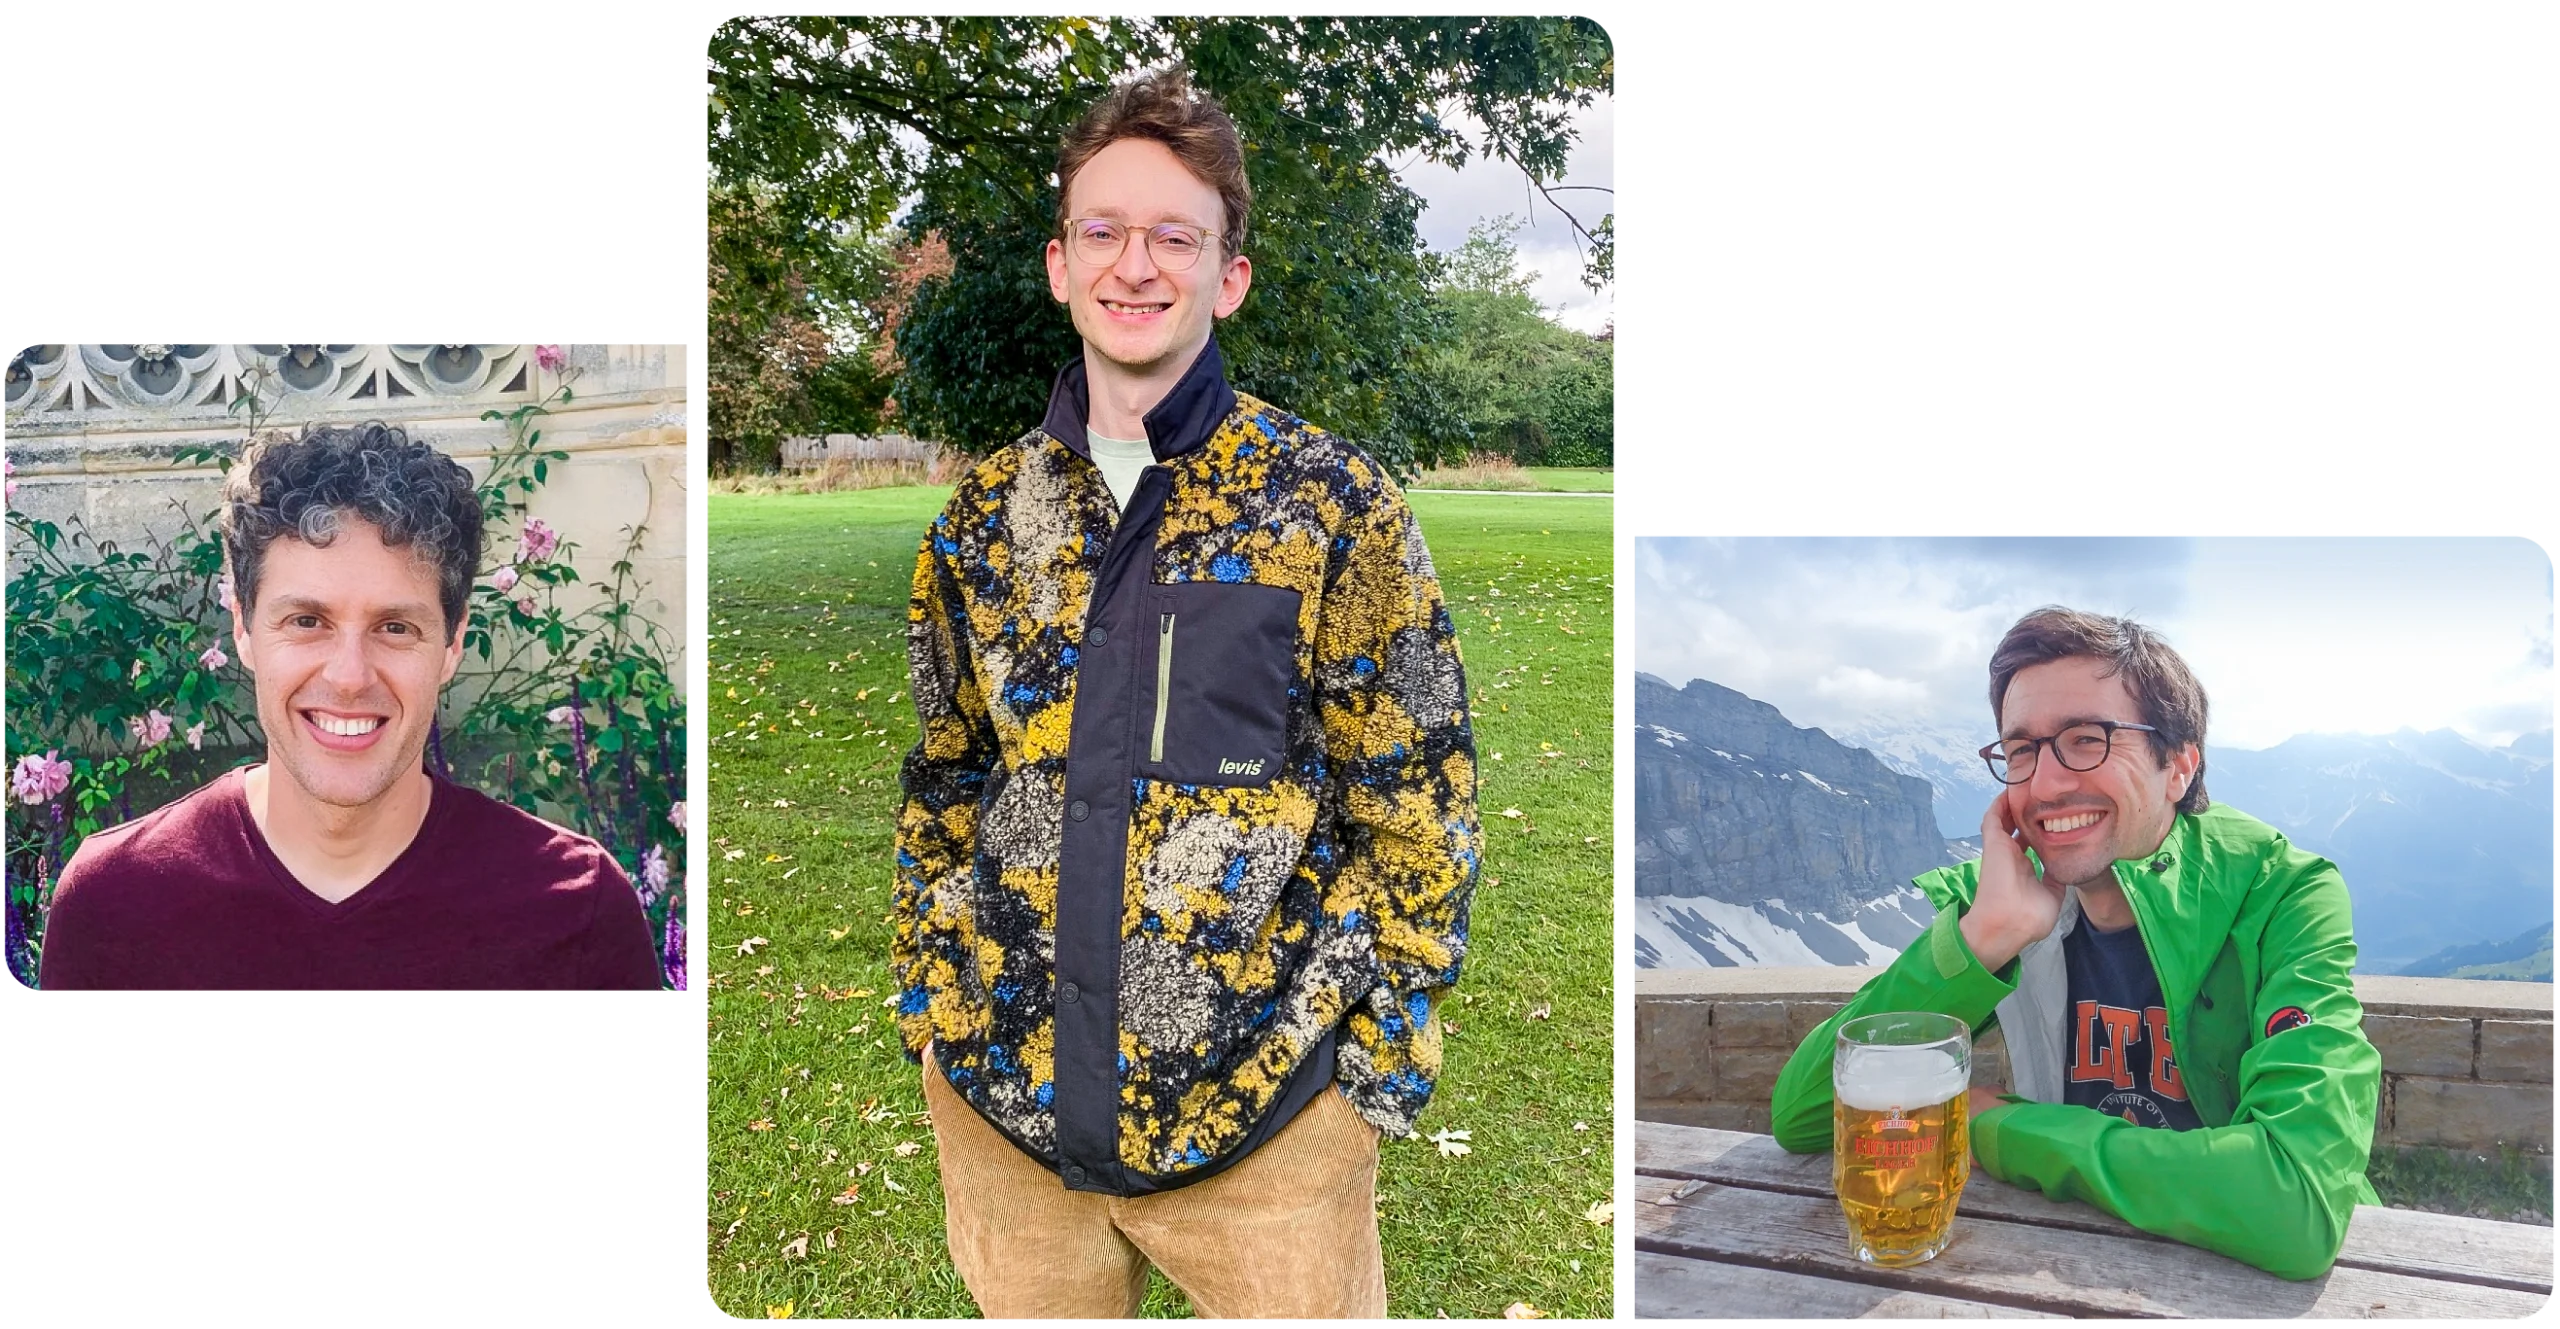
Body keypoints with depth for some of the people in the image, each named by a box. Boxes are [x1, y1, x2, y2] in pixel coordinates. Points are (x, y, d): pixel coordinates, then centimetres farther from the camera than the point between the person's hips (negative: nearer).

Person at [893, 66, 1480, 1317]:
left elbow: (1416, 805, -4)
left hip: (1263, 1116, -3)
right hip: (1005, 1105, 4)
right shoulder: (984, 517, 6)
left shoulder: (1332, 505, -6)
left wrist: (1364, 1060, -8)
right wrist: (932, 1004, 8)